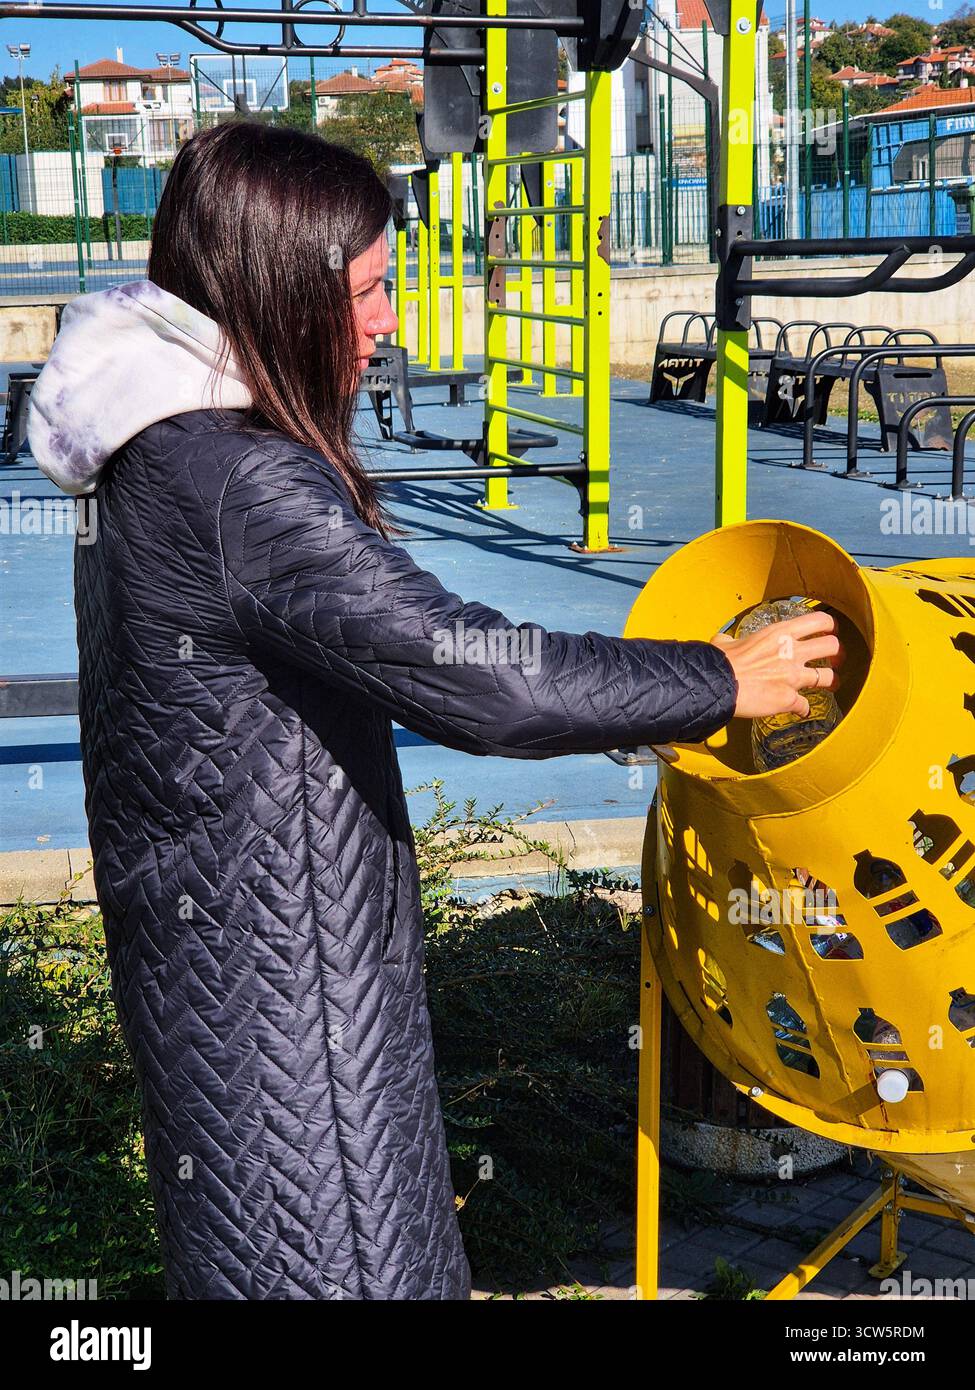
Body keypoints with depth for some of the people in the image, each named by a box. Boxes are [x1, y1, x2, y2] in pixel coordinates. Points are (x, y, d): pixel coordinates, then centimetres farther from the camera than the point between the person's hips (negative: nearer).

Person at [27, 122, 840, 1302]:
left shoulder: (162, 450, 6)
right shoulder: (241, 482, -26)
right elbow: (473, 677, -30)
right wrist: (719, 681, -18)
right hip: (272, 971, -10)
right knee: (325, 1257, 4)